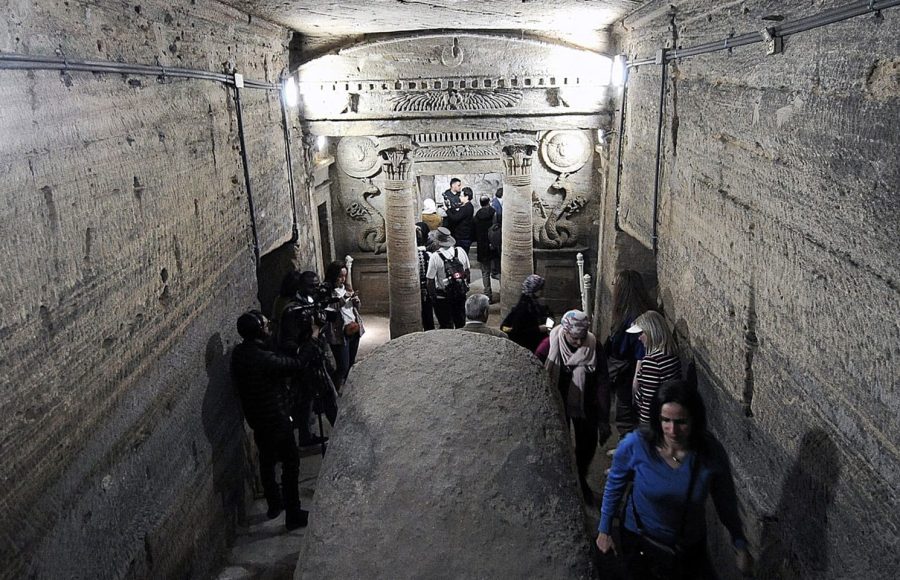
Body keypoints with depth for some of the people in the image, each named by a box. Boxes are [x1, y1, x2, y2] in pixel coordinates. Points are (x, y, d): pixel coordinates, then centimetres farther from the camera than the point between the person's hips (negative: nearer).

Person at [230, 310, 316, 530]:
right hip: (276, 419, -8)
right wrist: (312, 345, -6)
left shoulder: (239, 353, -4)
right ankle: (293, 515, 15)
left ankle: (274, 504, 40)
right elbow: (297, 364, -21)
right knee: (291, 463, 6)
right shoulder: (264, 359, -31)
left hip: (256, 418, 8)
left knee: (267, 461, 23)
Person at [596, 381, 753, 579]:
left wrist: (740, 545, -1)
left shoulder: (711, 452, -24)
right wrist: (604, 529, -1)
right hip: (639, 540, -1)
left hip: (689, 547, 1)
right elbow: (615, 486, -10)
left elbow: (725, 501, -6)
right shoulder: (635, 445, -28)